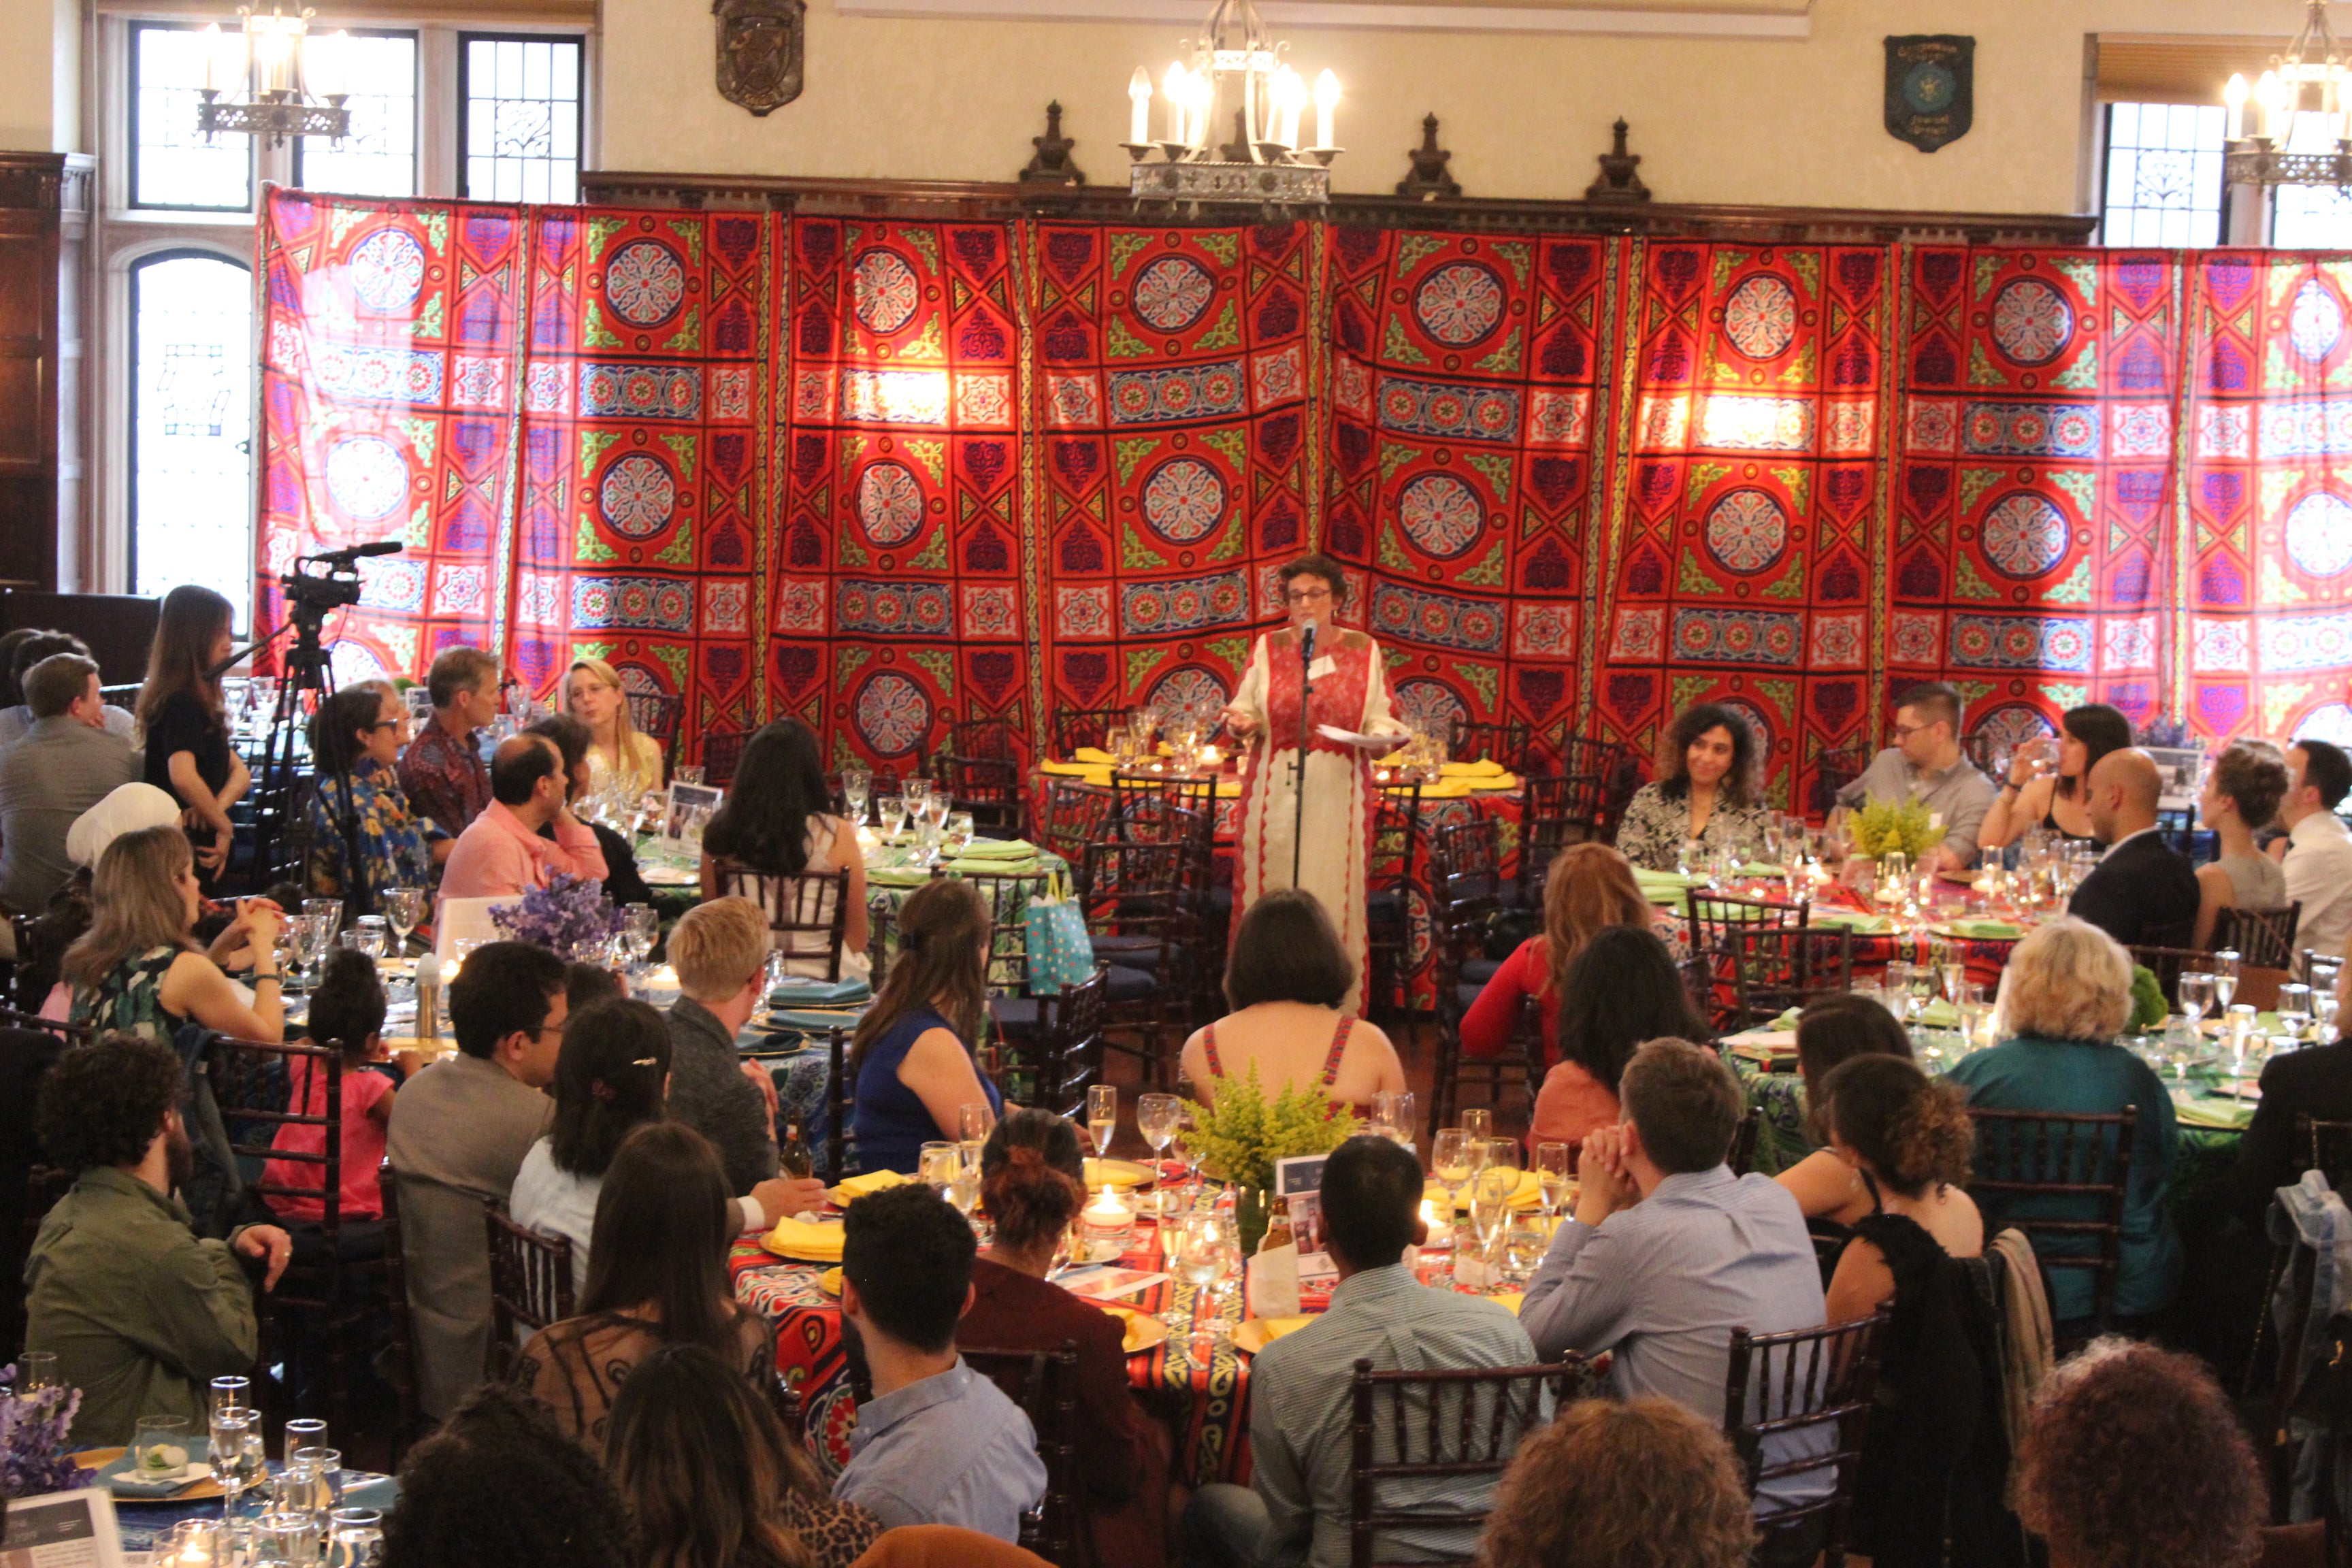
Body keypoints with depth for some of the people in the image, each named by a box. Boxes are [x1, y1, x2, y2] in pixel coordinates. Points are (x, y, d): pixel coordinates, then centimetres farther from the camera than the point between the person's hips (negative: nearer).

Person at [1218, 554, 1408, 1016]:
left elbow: (1384, 722, 6)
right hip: (1275, 798, 1)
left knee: (1335, 902, 0)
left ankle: (1336, 1013, 7)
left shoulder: (1364, 651, 5)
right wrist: (1243, 724, -12)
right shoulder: (1267, 648, 6)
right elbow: (1245, 711, 10)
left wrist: (1377, 737, -16)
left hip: (1338, 799, -1)